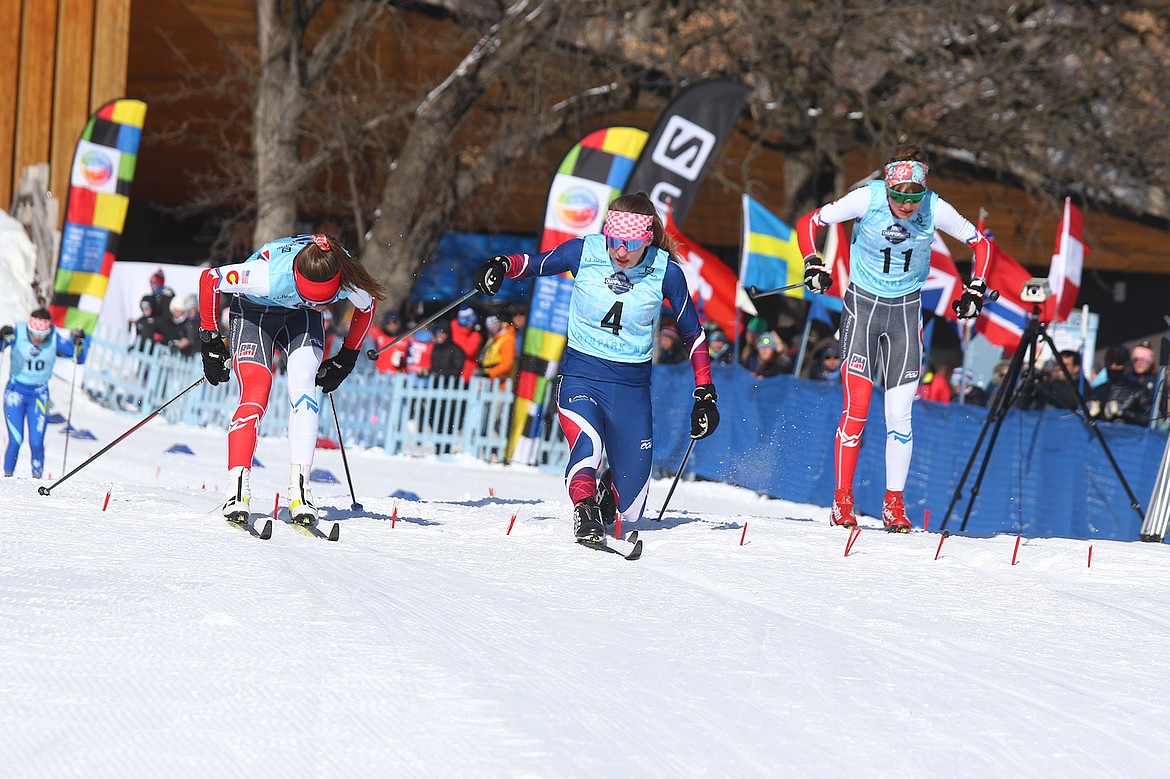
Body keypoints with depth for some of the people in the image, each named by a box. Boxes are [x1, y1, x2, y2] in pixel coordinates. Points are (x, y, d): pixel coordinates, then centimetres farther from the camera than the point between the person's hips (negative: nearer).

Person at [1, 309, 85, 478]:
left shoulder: (55, 338, -12)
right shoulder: (17, 333, -16)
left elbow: (78, 358, -7)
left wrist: (78, 342, -26)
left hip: (39, 394, 1)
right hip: (16, 392, -1)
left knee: (36, 443, -6)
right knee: (15, 441, -8)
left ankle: (37, 477, 11)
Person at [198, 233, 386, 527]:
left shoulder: (349, 280, -32)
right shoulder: (269, 276, -42)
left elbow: (367, 307, -5)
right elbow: (209, 279, -24)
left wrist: (346, 359, 1)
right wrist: (210, 340, -15)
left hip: (301, 317, 2)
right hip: (255, 311, -2)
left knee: (303, 391, -21)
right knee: (255, 397, -21)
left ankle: (299, 489, -21)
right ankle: (237, 491, -20)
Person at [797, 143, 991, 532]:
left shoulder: (935, 209, -14)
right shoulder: (866, 199, -18)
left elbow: (980, 243, 2)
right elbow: (808, 223, -7)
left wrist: (975, 290, -6)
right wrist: (814, 265, -20)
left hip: (906, 310, 1)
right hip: (862, 304, -1)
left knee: (899, 414, -3)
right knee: (856, 409, -10)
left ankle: (894, 504, 8)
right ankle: (842, 501, 0)